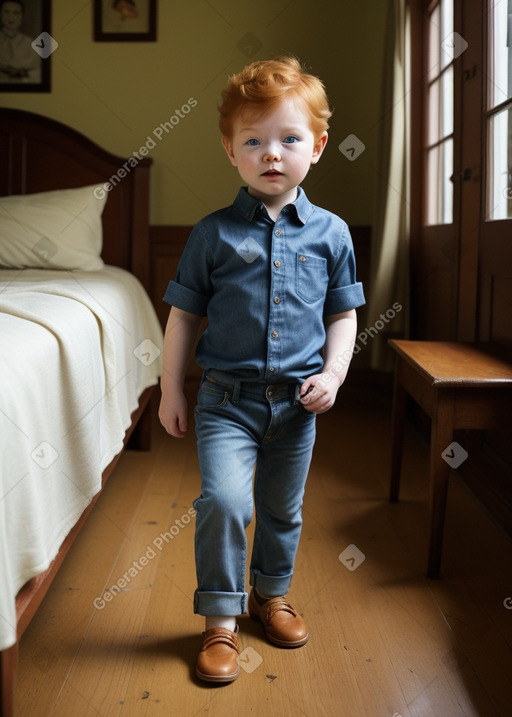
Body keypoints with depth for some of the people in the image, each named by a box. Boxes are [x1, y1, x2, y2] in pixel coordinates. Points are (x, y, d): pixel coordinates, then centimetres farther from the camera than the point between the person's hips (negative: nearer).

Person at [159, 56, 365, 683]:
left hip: (297, 399, 2)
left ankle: (270, 595, 41)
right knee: (223, 500, -17)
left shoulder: (331, 233, 1)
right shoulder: (214, 233, -4)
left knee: (283, 509, 16)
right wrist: (171, 391, 1)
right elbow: (183, 315, 1)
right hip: (227, 396, -2)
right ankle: (220, 620, 4)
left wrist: (333, 375, -7)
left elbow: (343, 314, 7)